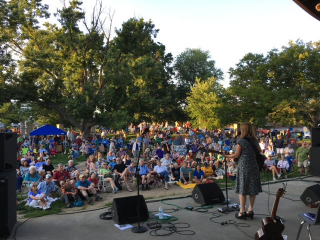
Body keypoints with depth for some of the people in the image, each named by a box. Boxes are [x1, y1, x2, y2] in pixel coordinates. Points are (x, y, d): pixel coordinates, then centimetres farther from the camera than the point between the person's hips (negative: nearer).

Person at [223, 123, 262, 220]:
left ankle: (242, 212, 4)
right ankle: (250, 210, 18)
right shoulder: (254, 141, 6)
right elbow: (259, 151, 20)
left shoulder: (241, 141, -11)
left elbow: (236, 155, -10)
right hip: (254, 167, 6)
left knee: (242, 189, 1)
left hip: (243, 167, -5)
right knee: (252, 188, 11)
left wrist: (226, 156, 4)